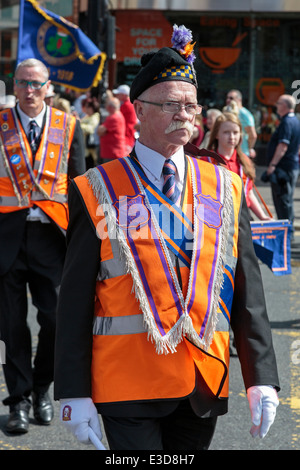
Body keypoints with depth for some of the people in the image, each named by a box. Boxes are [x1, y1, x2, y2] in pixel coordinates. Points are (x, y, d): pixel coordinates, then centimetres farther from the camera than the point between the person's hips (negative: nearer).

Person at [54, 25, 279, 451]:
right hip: (127, 390, -3)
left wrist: (262, 380, 2)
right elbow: (75, 301, -2)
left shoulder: (225, 189, 7)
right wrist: (74, 394, -5)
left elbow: (248, 295, 7)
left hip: (204, 388, 3)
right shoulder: (97, 192, -2)